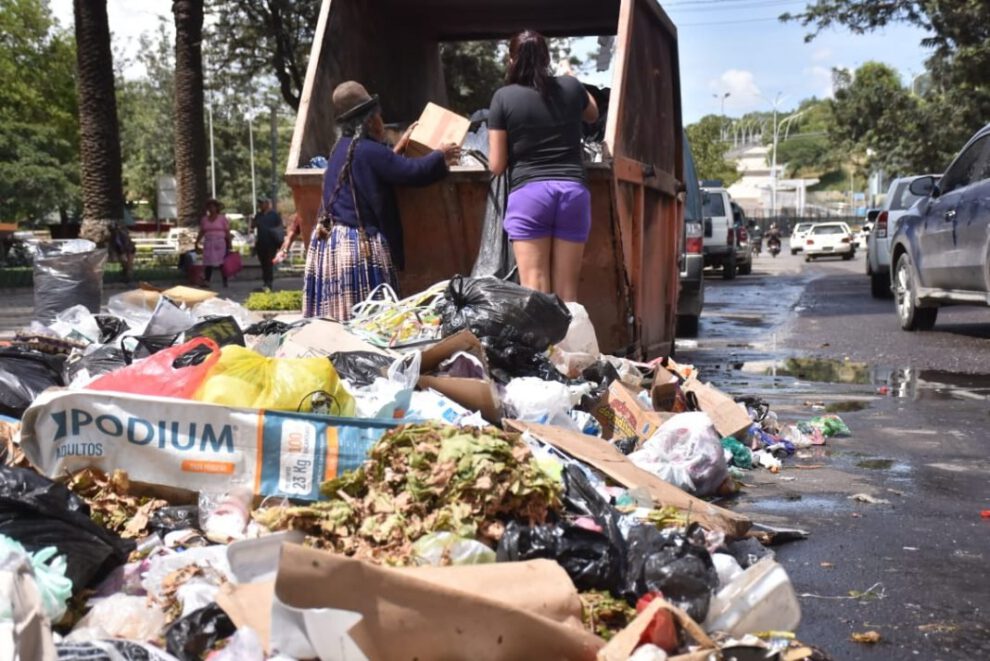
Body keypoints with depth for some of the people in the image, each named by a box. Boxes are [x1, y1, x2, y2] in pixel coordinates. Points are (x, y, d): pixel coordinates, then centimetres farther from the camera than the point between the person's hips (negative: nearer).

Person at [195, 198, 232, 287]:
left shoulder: (222, 218, 1)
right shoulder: (204, 219, 11)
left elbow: (227, 233, -1)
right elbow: (201, 233, 12)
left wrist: (229, 245, -7)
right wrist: (197, 243, 3)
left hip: (220, 244, -3)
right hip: (208, 245, 3)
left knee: (222, 264, -5)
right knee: (208, 264, -2)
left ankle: (225, 282, 1)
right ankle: (207, 282, -3)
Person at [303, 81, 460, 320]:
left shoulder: (342, 148, 15)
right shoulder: (368, 150, -13)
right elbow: (414, 172, -15)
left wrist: (399, 148, 36)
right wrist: (441, 155, 3)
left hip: (329, 243, 9)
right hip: (358, 245, -9)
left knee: (334, 320, 6)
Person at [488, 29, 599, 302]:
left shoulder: (503, 97, 0)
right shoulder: (571, 87, 9)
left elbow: (497, 165, 1)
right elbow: (593, 114, 34)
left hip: (528, 193, -3)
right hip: (573, 191, 3)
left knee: (534, 289, -5)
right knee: (567, 291, 6)